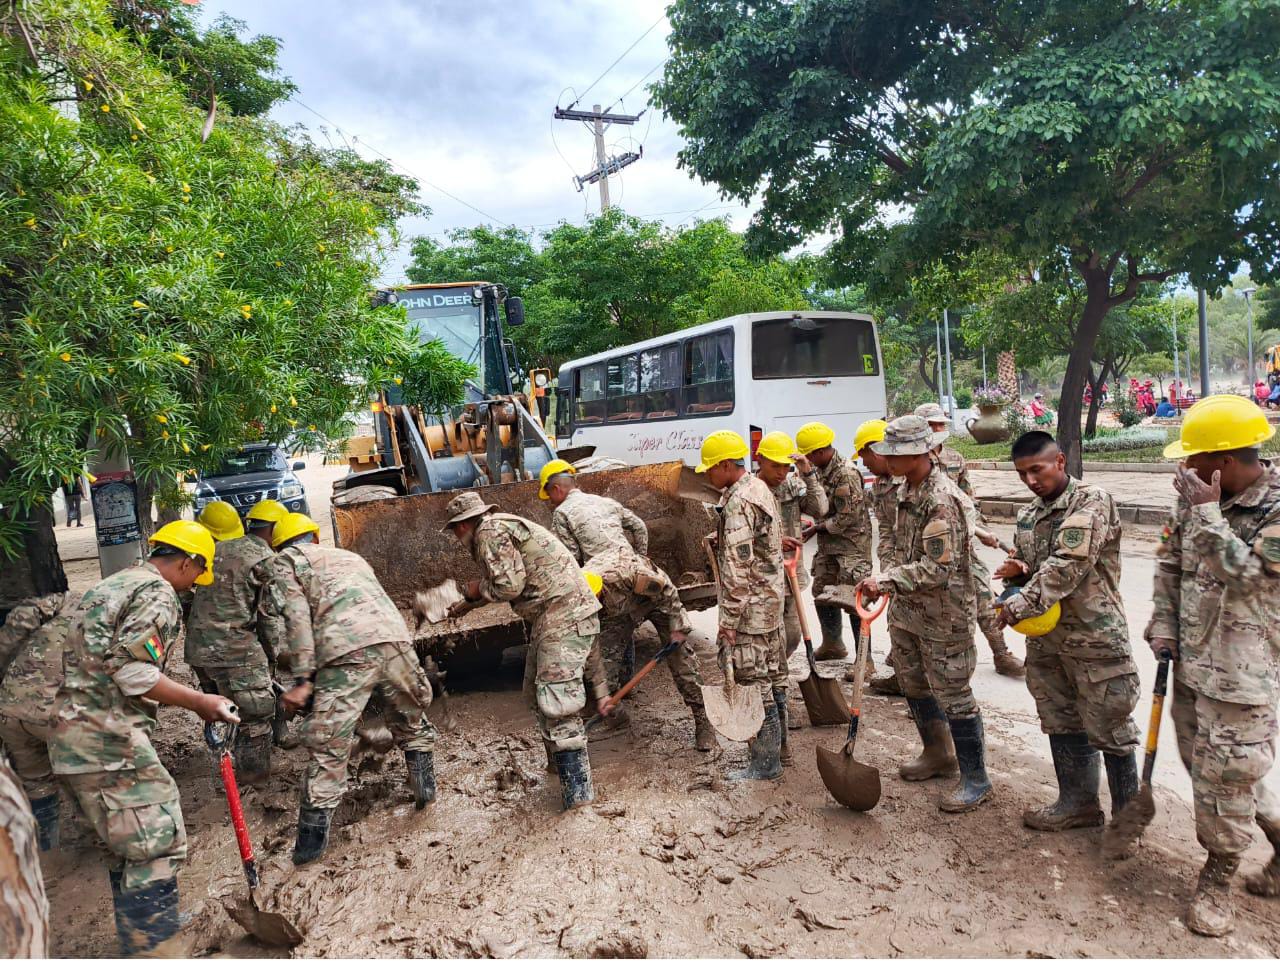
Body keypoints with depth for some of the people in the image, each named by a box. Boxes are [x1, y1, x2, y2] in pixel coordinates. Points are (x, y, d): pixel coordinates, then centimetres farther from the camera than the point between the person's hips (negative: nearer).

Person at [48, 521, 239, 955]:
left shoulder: (110, 585, 20)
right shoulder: (157, 593, -10)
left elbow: (97, 660, 20)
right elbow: (132, 671, -20)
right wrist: (199, 702, -15)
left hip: (73, 736, 10)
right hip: (109, 740, -10)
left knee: (129, 846, 20)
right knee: (158, 846, -4)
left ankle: (138, 937, 31)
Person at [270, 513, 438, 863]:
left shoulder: (286, 562, 19)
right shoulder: (350, 556, 36)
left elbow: (298, 620, 2)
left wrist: (302, 680, -2)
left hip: (347, 651, -5)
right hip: (395, 639, 5)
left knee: (327, 746, 4)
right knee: (411, 723, 28)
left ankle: (312, 838, 8)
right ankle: (424, 787, 33)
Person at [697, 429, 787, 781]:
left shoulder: (738, 503, -21)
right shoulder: (760, 488, 11)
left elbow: (738, 568, -24)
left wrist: (729, 621, -21)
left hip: (751, 606, -11)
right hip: (772, 596, 11)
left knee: (751, 681, -2)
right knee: (773, 674, 18)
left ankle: (765, 763, 8)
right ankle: (774, 744, 32)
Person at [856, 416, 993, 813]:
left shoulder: (943, 500, -25)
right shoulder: (907, 488, 6)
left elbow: (939, 569, -29)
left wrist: (886, 580, -29)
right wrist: (885, 579, 8)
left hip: (942, 618, -9)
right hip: (906, 612, 10)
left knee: (953, 696, 2)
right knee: (914, 686, 21)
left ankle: (975, 779, 19)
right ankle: (937, 754, 41)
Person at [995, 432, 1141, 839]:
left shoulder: (1093, 501, -12)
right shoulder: (1027, 516, 10)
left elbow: (1069, 564, -24)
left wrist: (1020, 604, -27)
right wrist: (1018, 570, -4)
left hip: (1094, 636, -7)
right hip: (1046, 638, 7)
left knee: (1109, 728, 4)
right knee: (1061, 723, 17)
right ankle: (1077, 802, 33)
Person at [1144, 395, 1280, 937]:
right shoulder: (1200, 496, 2)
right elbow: (1170, 560, 11)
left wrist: (1206, 513, -23)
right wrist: (1163, 624, 5)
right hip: (1193, 658, 8)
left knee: (1226, 772, 3)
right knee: (1200, 760, 19)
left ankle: (1217, 880, 23)